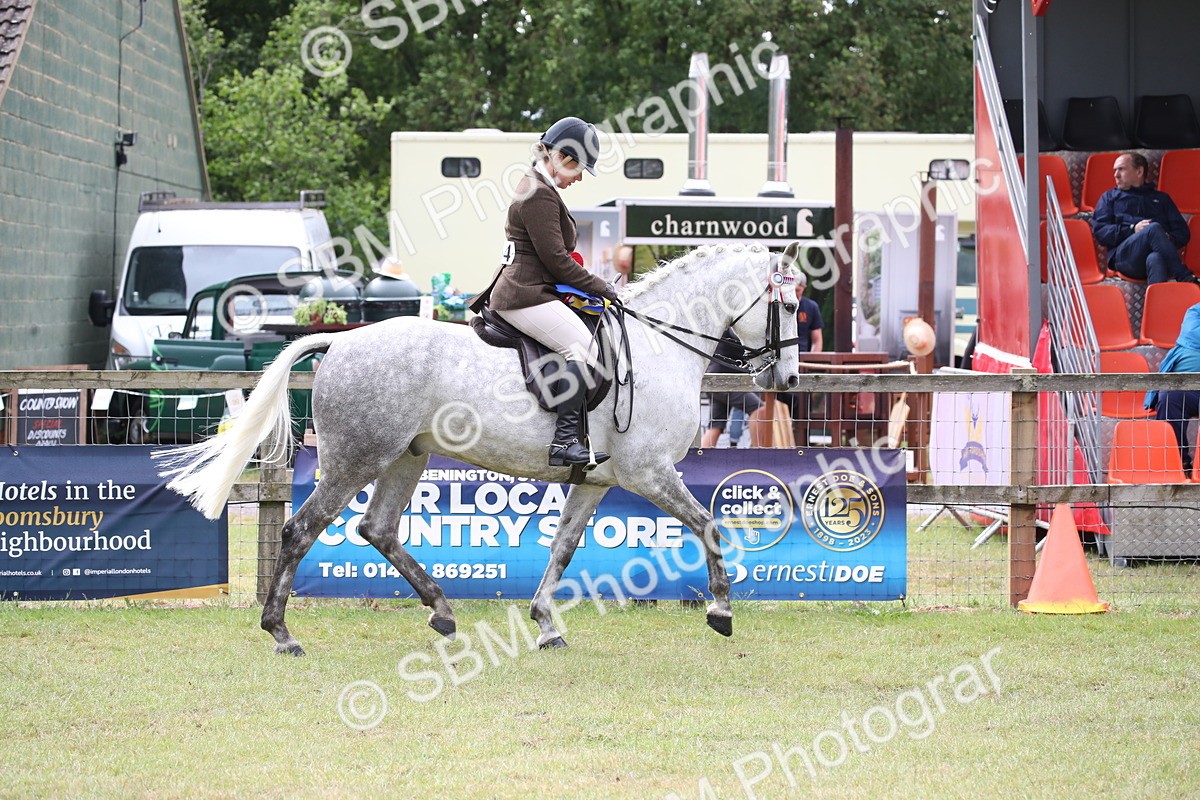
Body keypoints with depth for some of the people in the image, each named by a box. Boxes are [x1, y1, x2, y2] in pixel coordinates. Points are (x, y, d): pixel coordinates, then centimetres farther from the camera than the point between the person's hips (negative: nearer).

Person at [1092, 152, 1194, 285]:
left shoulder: (1162, 198, 31)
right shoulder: (1110, 197, 29)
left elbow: (1183, 232, 22)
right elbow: (1099, 230, 12)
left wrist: (1169, 239, -3)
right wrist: (1132, 230, -3)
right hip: (1124, 256, -1)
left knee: (1155, 258, -40)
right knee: (1154, 228, -34)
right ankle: (1187, 280, -42)